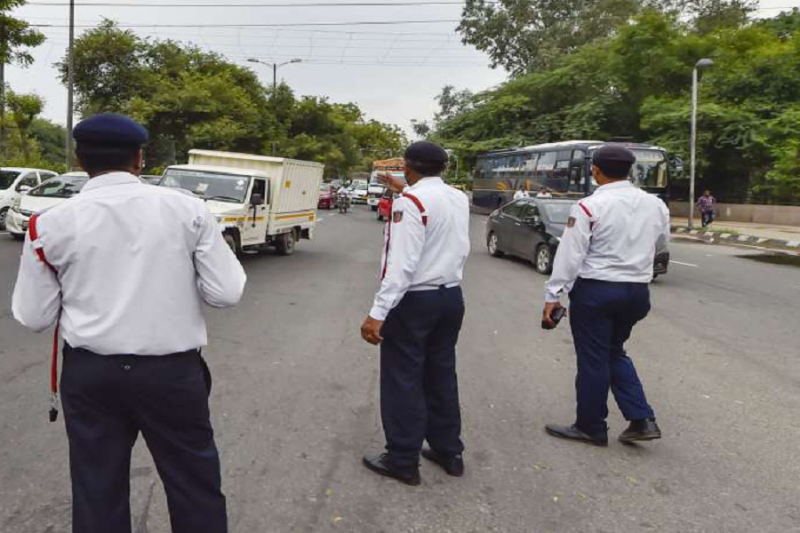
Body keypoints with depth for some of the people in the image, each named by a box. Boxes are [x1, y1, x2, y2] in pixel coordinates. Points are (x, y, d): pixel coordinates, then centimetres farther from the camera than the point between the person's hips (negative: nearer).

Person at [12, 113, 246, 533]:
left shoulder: (51, 224, -5)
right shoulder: (188, 209, -7)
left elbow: (34, 317, 1)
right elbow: (226, 293, -7)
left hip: (89, 373, 1)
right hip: (173, 371, -1)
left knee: (98, 494, 19)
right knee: (196, 488, 16)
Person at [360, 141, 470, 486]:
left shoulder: (409, 201, -15)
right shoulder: (460, 199, 7)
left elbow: (402, 264, -23)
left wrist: (378, 313, -24)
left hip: (414, 300, -7)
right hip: (451, 296, 8)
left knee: (403, 380, 4)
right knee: (442, 374, 17)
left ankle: (403, 462, 14)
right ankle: (449, 452, 28)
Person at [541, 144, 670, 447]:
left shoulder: (590, 206, -14)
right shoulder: (656, 204, 3)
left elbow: (570, 254, -15)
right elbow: (661, 239, 18)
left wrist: (553, 295, -11)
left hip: (595, 290, -6)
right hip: (637, 291, 6)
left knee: (592, 359, 6)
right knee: (615, 353, 22)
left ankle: (591, 428, 19)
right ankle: (642, 420, 15)